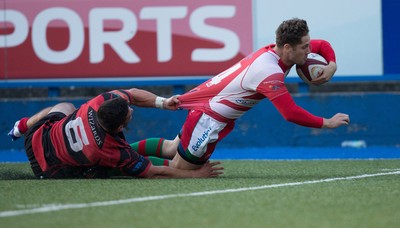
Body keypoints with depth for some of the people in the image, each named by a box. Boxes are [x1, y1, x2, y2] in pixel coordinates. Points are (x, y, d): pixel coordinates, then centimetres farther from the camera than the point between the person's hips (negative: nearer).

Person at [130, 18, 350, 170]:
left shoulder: (277, 50, -4)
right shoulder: (269, 73, -30)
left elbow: (323, 45, 13)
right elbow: (291, 114, -31)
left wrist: (331, 65, -6)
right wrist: (327, 123, -22)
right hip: (210, 115, -10)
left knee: (173, 149, 25)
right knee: (181, 169, -4)